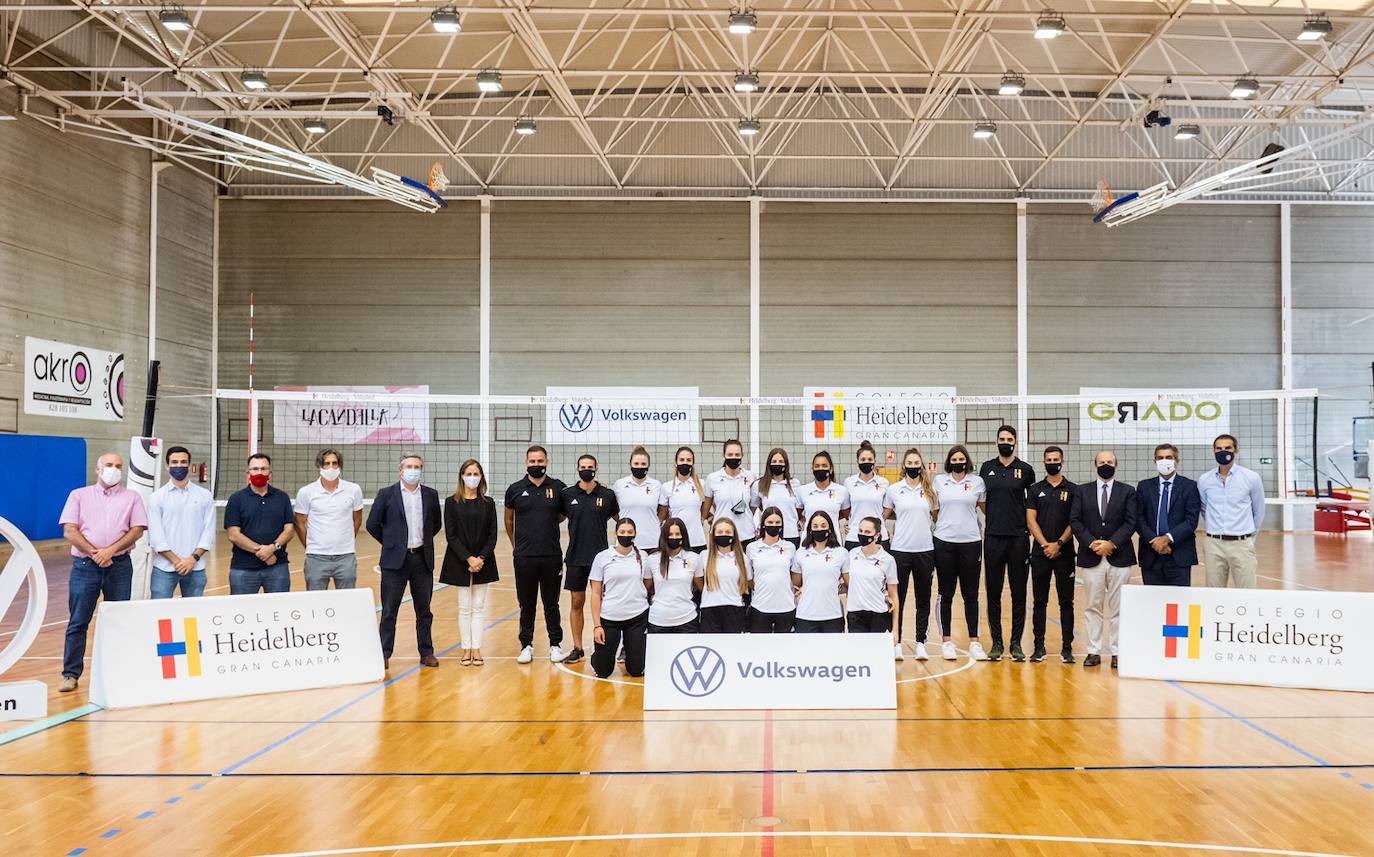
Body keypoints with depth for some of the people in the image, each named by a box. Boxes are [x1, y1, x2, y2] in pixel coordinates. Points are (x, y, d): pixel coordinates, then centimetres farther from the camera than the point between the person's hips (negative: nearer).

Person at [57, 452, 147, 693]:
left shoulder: (131, 497, 10)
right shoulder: (79, 496, 9)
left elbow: (137, 530, -1)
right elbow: (69, 531, 0)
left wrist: (110, 550, -13)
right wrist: (94, 553, -11)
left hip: (120, 565, 1)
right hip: (85, 565, -1)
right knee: (78, 622, 0)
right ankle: (71, 674, 6)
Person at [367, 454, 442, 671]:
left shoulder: (430, 495, 6)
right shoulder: (387, 494, -3)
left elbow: (436, 524, 18)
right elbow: (372, 524, 2)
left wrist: (424, 541, 11)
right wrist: (390, 543, 3)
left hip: (422, 559, 3)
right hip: (395, 560, -3)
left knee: (424, 610, 10)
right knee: (389, 610, 2)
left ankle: (426, 652, 19)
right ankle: (384, 653, 9)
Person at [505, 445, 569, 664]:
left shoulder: (558, 488, 0)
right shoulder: (515, 489, 1)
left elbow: (564, 514, 16)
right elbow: (509, 519, 15)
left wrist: (548, 523, 5)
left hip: (551, 556, 0)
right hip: (524, 557, 0)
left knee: (551, 604, 9)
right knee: (527, 604, 9)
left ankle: (555, 645, 19)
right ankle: (526, 645, 20)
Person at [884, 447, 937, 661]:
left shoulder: (929, 490, 5)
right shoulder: (894, 490, 1)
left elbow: (936, 517, 13)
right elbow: (886, 515, 13)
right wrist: (903, 518, 5)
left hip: (925, 551, 1)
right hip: (900, 550, -1)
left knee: (923, 599, 6)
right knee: (897, 598, 2)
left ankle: (920, 643, 14)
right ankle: (896, 643, 9)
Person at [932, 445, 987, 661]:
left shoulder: (977, 481, 4)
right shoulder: (939, 481, 6)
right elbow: (933, 510, 15)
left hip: (970, 542, 0)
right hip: (944, 541, 0)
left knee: (970, 594, 4)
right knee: (946, 593, 6)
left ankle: (974, 641, 11)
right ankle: (946, 641, 13)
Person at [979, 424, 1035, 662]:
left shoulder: (1025, 470, 3)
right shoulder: (987, 468, 7)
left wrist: (1026, 521, 8)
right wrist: (996, 518, 9)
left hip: (1019, 538, -1)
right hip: (993, 537, 1)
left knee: (1019, 593, 4)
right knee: (993, 593, 5)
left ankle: (1016, 643, 12)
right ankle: (996, 643, 13)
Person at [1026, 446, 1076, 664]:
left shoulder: (1072, 490, 4)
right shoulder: (1035, 490, 8)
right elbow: (1031, 520, 1)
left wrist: (1058, 544, -12)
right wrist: (1045, 544, -10)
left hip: (1064, 553, -1)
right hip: (1040, 553, 1)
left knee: (1066, 602, 2)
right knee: (1039, 601, 5)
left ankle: (1067, 648, 7)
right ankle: (1039, 646, 10)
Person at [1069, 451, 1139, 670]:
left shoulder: (1127, 492, 7)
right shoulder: (1081, 491, 8)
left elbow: (1131, 522, -2)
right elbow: (1075, 521, 1)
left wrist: (1112, 543, -12)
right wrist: (1091, 543, -11)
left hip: (1119, 556, -1)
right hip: (1091, 557, 1)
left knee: (1117, 608, 2)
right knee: (1093, 607, 4)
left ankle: (1117, 652, 8)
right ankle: (1094, 651, 9)